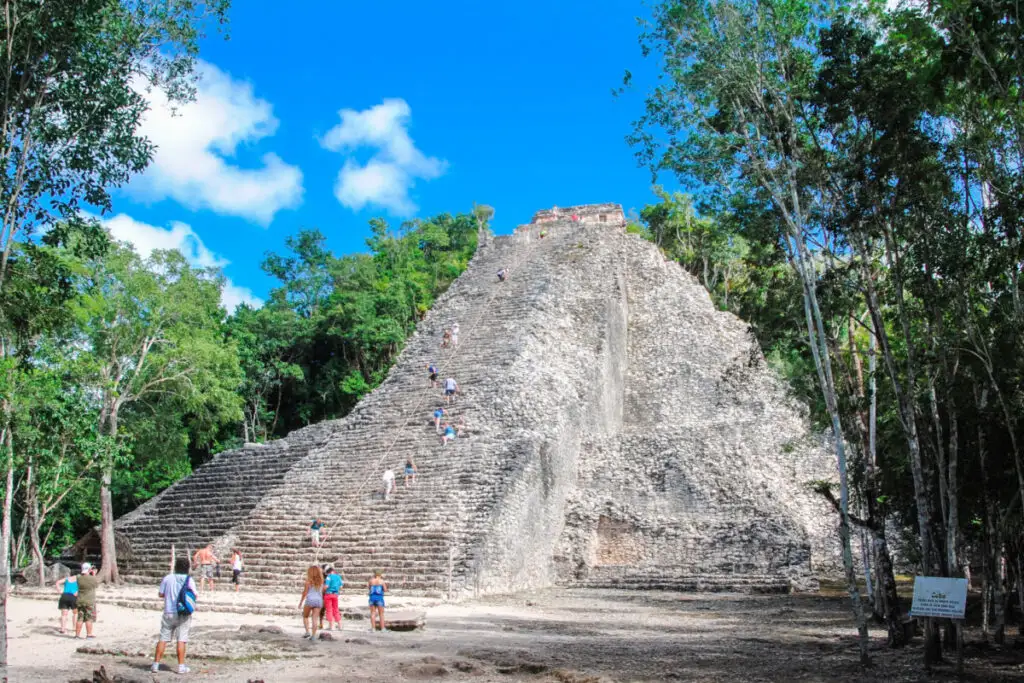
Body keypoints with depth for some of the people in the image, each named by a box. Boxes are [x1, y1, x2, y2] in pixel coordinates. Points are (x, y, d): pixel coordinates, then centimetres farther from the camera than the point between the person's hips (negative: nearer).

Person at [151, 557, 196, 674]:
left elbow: (161, 594, 4)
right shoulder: (189, 580, -7)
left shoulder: (167, 578, -1)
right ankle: (181, 666, -1)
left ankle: (155, 665, 11)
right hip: (183, 615, -2)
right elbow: (194, 596, -6)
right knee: (181, 640, 0)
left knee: (163, 639, 9)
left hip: (169, 613, 2)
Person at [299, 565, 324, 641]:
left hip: (310, 600, -3)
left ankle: (308, 632, 5)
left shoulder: (309, 580, -4)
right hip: (319, 600, 3)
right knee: (315, 619, 2)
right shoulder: (321, 581, 8)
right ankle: (313, 635, -4)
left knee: (305, 616, 17)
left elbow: (305, 592, -4)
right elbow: (322, 592, 11)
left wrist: (301, 601, 3)